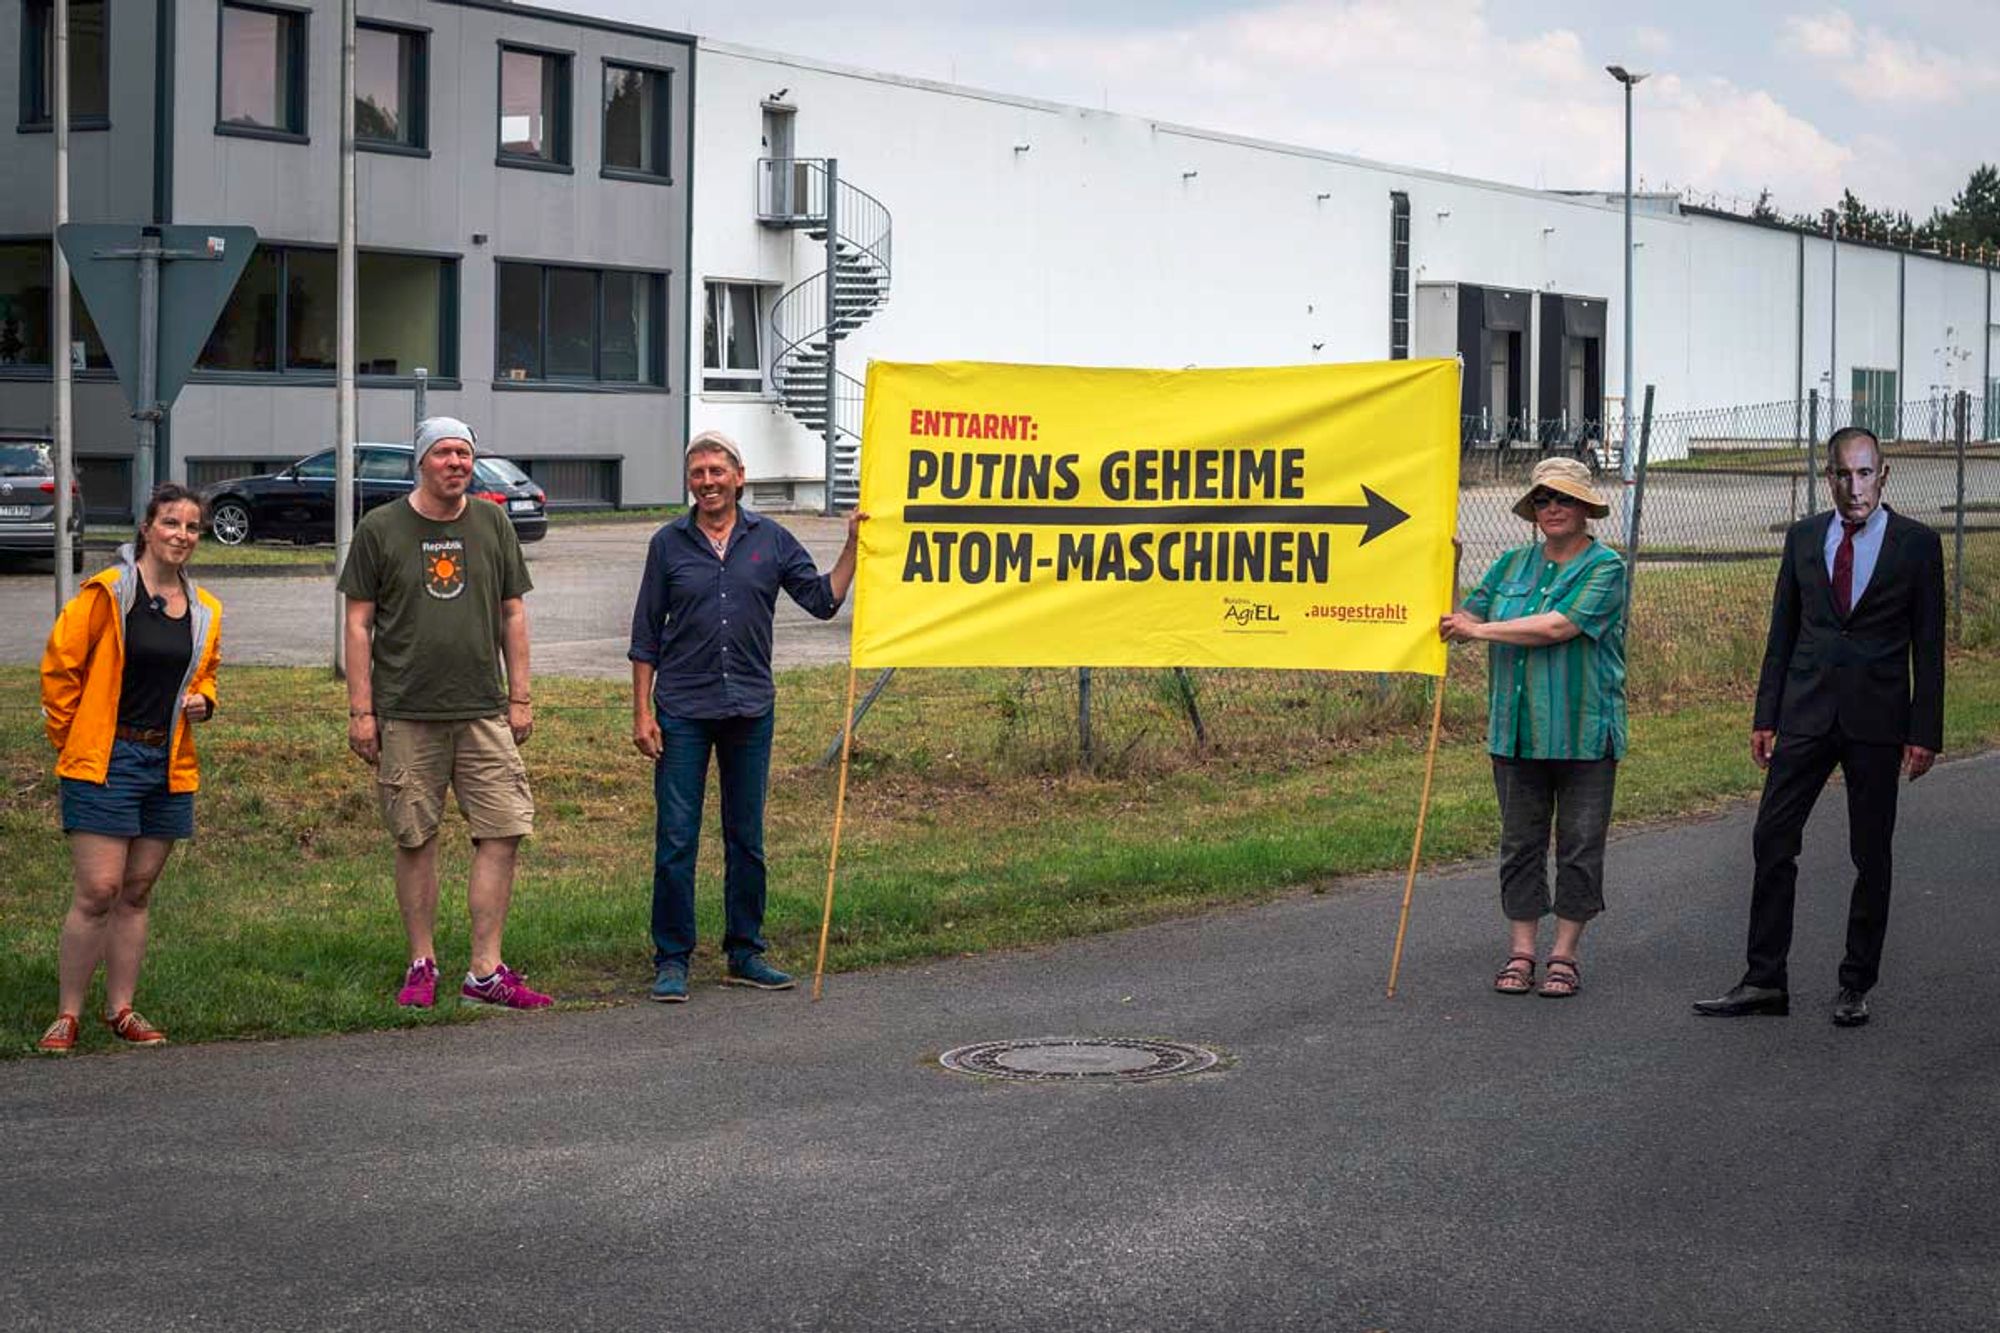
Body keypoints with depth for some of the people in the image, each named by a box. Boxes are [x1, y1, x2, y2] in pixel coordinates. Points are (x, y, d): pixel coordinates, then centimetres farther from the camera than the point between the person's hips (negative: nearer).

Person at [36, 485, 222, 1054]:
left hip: (169, 766, 6)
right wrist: (69, 740, -1)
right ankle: (67, 1015, 1)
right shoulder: (107, 594, -9)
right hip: (105, 764, -6)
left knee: (136, 893, 11)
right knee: (98, 890, -9)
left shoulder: (205, 611, 9)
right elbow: (59, 666, -5)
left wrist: (201, 700, 3)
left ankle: (121, 1010, 19)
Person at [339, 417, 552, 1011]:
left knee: (504, 832, -5)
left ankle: (486, 972, 0)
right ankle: (422, 965, 16)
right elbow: (359, 623, 2)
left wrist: (520, 696, 8)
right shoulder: (380, 529, 1)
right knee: (415, 840, 3)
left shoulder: (493, 525, 9)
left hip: (484, 711, 2)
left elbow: (512, 613, 13)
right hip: (407, 715, -2)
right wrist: (360, 710, -3)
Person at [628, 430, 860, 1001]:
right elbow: (646, 635, 3)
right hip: (682, 712, -2)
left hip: (750, 710, 2)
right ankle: (671, 960, 3)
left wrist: (853, 546, -4)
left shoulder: (770, 540, 6)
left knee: (747, 840, 9)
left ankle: (745, 953, 19)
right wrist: (642, 712, -2)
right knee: (676, 840, -3)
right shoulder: (669, 544, 2)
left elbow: (823, 599, 6)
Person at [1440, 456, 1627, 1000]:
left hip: (1583, 733, -4)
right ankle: (1520, 950, 13)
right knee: (1520, 843, 7)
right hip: (1517, 731, 4)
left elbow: (1558, 626, -17)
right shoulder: (1512, 565, 12)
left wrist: (1481, 629, -11)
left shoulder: (1604, 568, -5)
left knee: (1579, 846, 2)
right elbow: (1465, 619, 10)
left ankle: (1565, 954, 11)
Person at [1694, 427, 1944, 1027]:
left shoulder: (1917, 544, -2)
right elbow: (1782, 633, 11)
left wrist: (1924, 732, -6)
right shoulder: (1804, 537, 7)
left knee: (1871, 857, 5)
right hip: (1807, 714, 3)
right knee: (1772, 841, -2)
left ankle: (1855, 986, 16)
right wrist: (1765, 717, 6)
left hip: (1877, 719, -3)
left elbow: (1929, 646, -2)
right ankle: (1765, 981, 5)